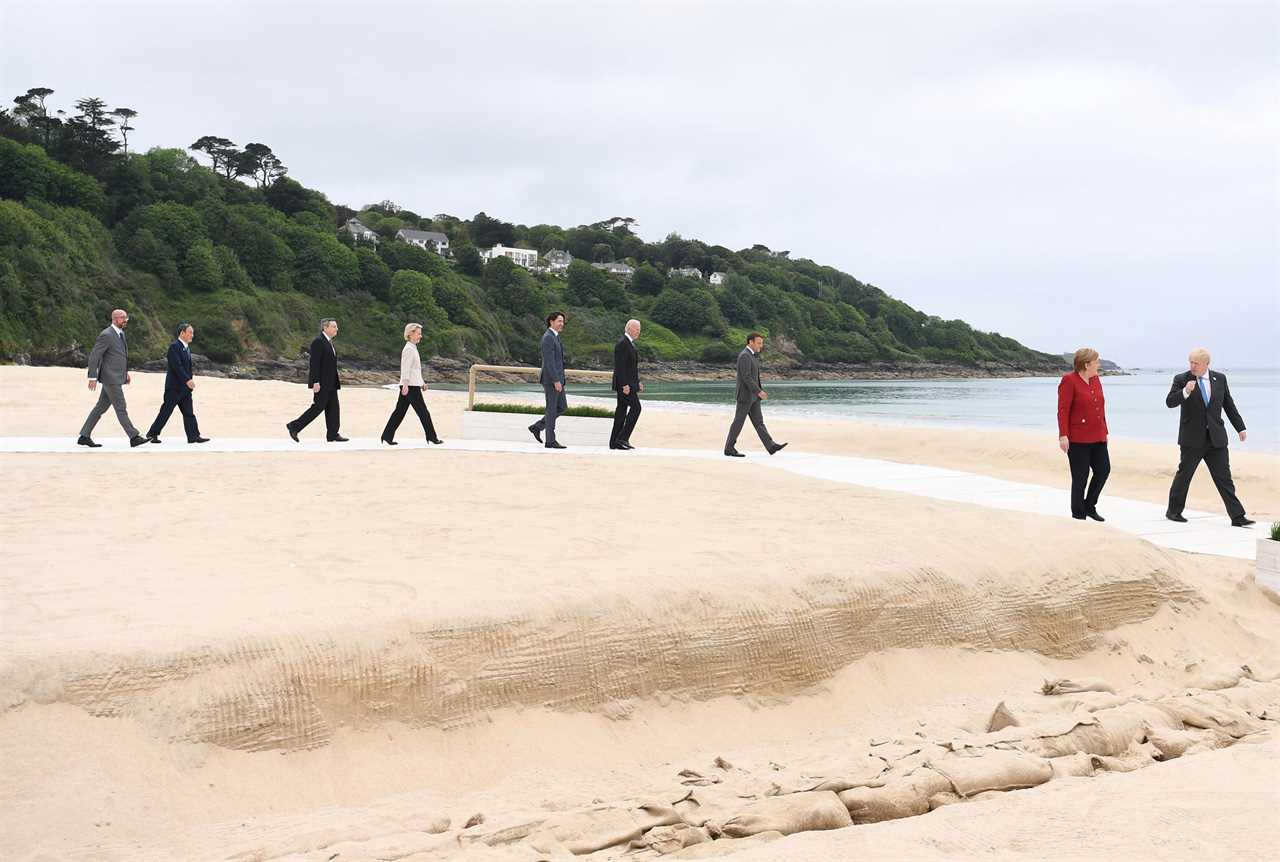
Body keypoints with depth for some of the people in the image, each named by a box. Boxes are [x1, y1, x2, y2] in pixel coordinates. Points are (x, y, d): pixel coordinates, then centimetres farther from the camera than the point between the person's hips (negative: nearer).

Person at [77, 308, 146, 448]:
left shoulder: (121, 333, 15)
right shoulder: (106, 335, -14)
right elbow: (94, 356, -15)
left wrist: (126, 372, 21)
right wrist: (93, 377, -18)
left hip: (117, 377, 9)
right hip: (110, 378, -9)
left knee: (101, 407, 10)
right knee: (121, 409, -5)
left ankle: (84, 437, 15)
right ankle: (134, 437, -3)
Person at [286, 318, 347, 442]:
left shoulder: (328, 341, 15)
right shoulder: (318, 342, -14)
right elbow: (314, 363, -20)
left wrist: (336, 381, 21)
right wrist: (316, 382, -24)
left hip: (330, 382, 10)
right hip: (321, 382, -10)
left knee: (333, 407, 6)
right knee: (318, 406, -7)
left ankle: (332, 434, 8)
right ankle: (294, 426, 2)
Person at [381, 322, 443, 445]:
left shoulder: (413, 348, 19)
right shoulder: (409, 349, -13)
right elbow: (406, 368, -18)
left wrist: (422, 382, 26)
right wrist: (405, 384, -23)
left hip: (414, 385, 10)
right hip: (411, 386, -10)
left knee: (400, 411, 8)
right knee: (423, 412, -2)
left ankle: (387, 436, 9)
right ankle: (432, 437, 5)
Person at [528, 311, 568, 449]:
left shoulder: (554, 337, 17)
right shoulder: (548, 337, -15)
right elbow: (549, 361, -21)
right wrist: (556, 381, -24)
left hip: (556, 378, 10)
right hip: (551, 379, -10)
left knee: (562, 407, 12)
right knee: (552, 409, -4)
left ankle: (537, 427, 17)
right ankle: (550, 441, 2)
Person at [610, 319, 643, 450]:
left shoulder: (630, 343, 18)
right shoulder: (622, 343, -15)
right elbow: (620, 366, -21)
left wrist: (637, 382, 21)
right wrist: (625, 384, -24)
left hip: (629, 383, 10)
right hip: (624, 383, -10)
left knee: (621, 409, 9)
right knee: (635, 407, -12)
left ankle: (614, 442, 10)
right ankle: (622, 438, -12)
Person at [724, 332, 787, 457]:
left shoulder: (752, 355, 15)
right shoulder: (744, 356, -18)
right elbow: (746, 377, -24)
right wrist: (759, 392, -25)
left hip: (753, 395, 10)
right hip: (745, 395, -10)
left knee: (758, 421, 4)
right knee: (738, 422, -2)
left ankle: (771, 446, 0)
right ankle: (729, 449, 6)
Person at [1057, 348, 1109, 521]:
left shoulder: (1096, 379, 12)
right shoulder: (1069, 380, -10)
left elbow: (1101, 407, 18)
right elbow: (1063, 410, -14)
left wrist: (1104, 431, 18)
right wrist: (1063, 435, -19)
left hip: (1097, 437, 7)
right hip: (1078, 439, -7)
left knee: (1103, 470, 5)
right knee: (1080, 477, -1)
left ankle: (1089, 506, 22)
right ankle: (1078, 514, 10)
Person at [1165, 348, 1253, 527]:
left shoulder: (1220, 379, 7)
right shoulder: (1181, 379, -3)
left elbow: (1229, 405, 15)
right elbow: (1170, 402, -14)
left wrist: (1240, 427, 16)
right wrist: (1185, 392, -31)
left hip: (1216, 437, 2)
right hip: (1193, 438, -2)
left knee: (1224, 477, 0)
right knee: (1184, 475, 4)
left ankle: (1237, 517, -1)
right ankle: (1173, 511, 20)